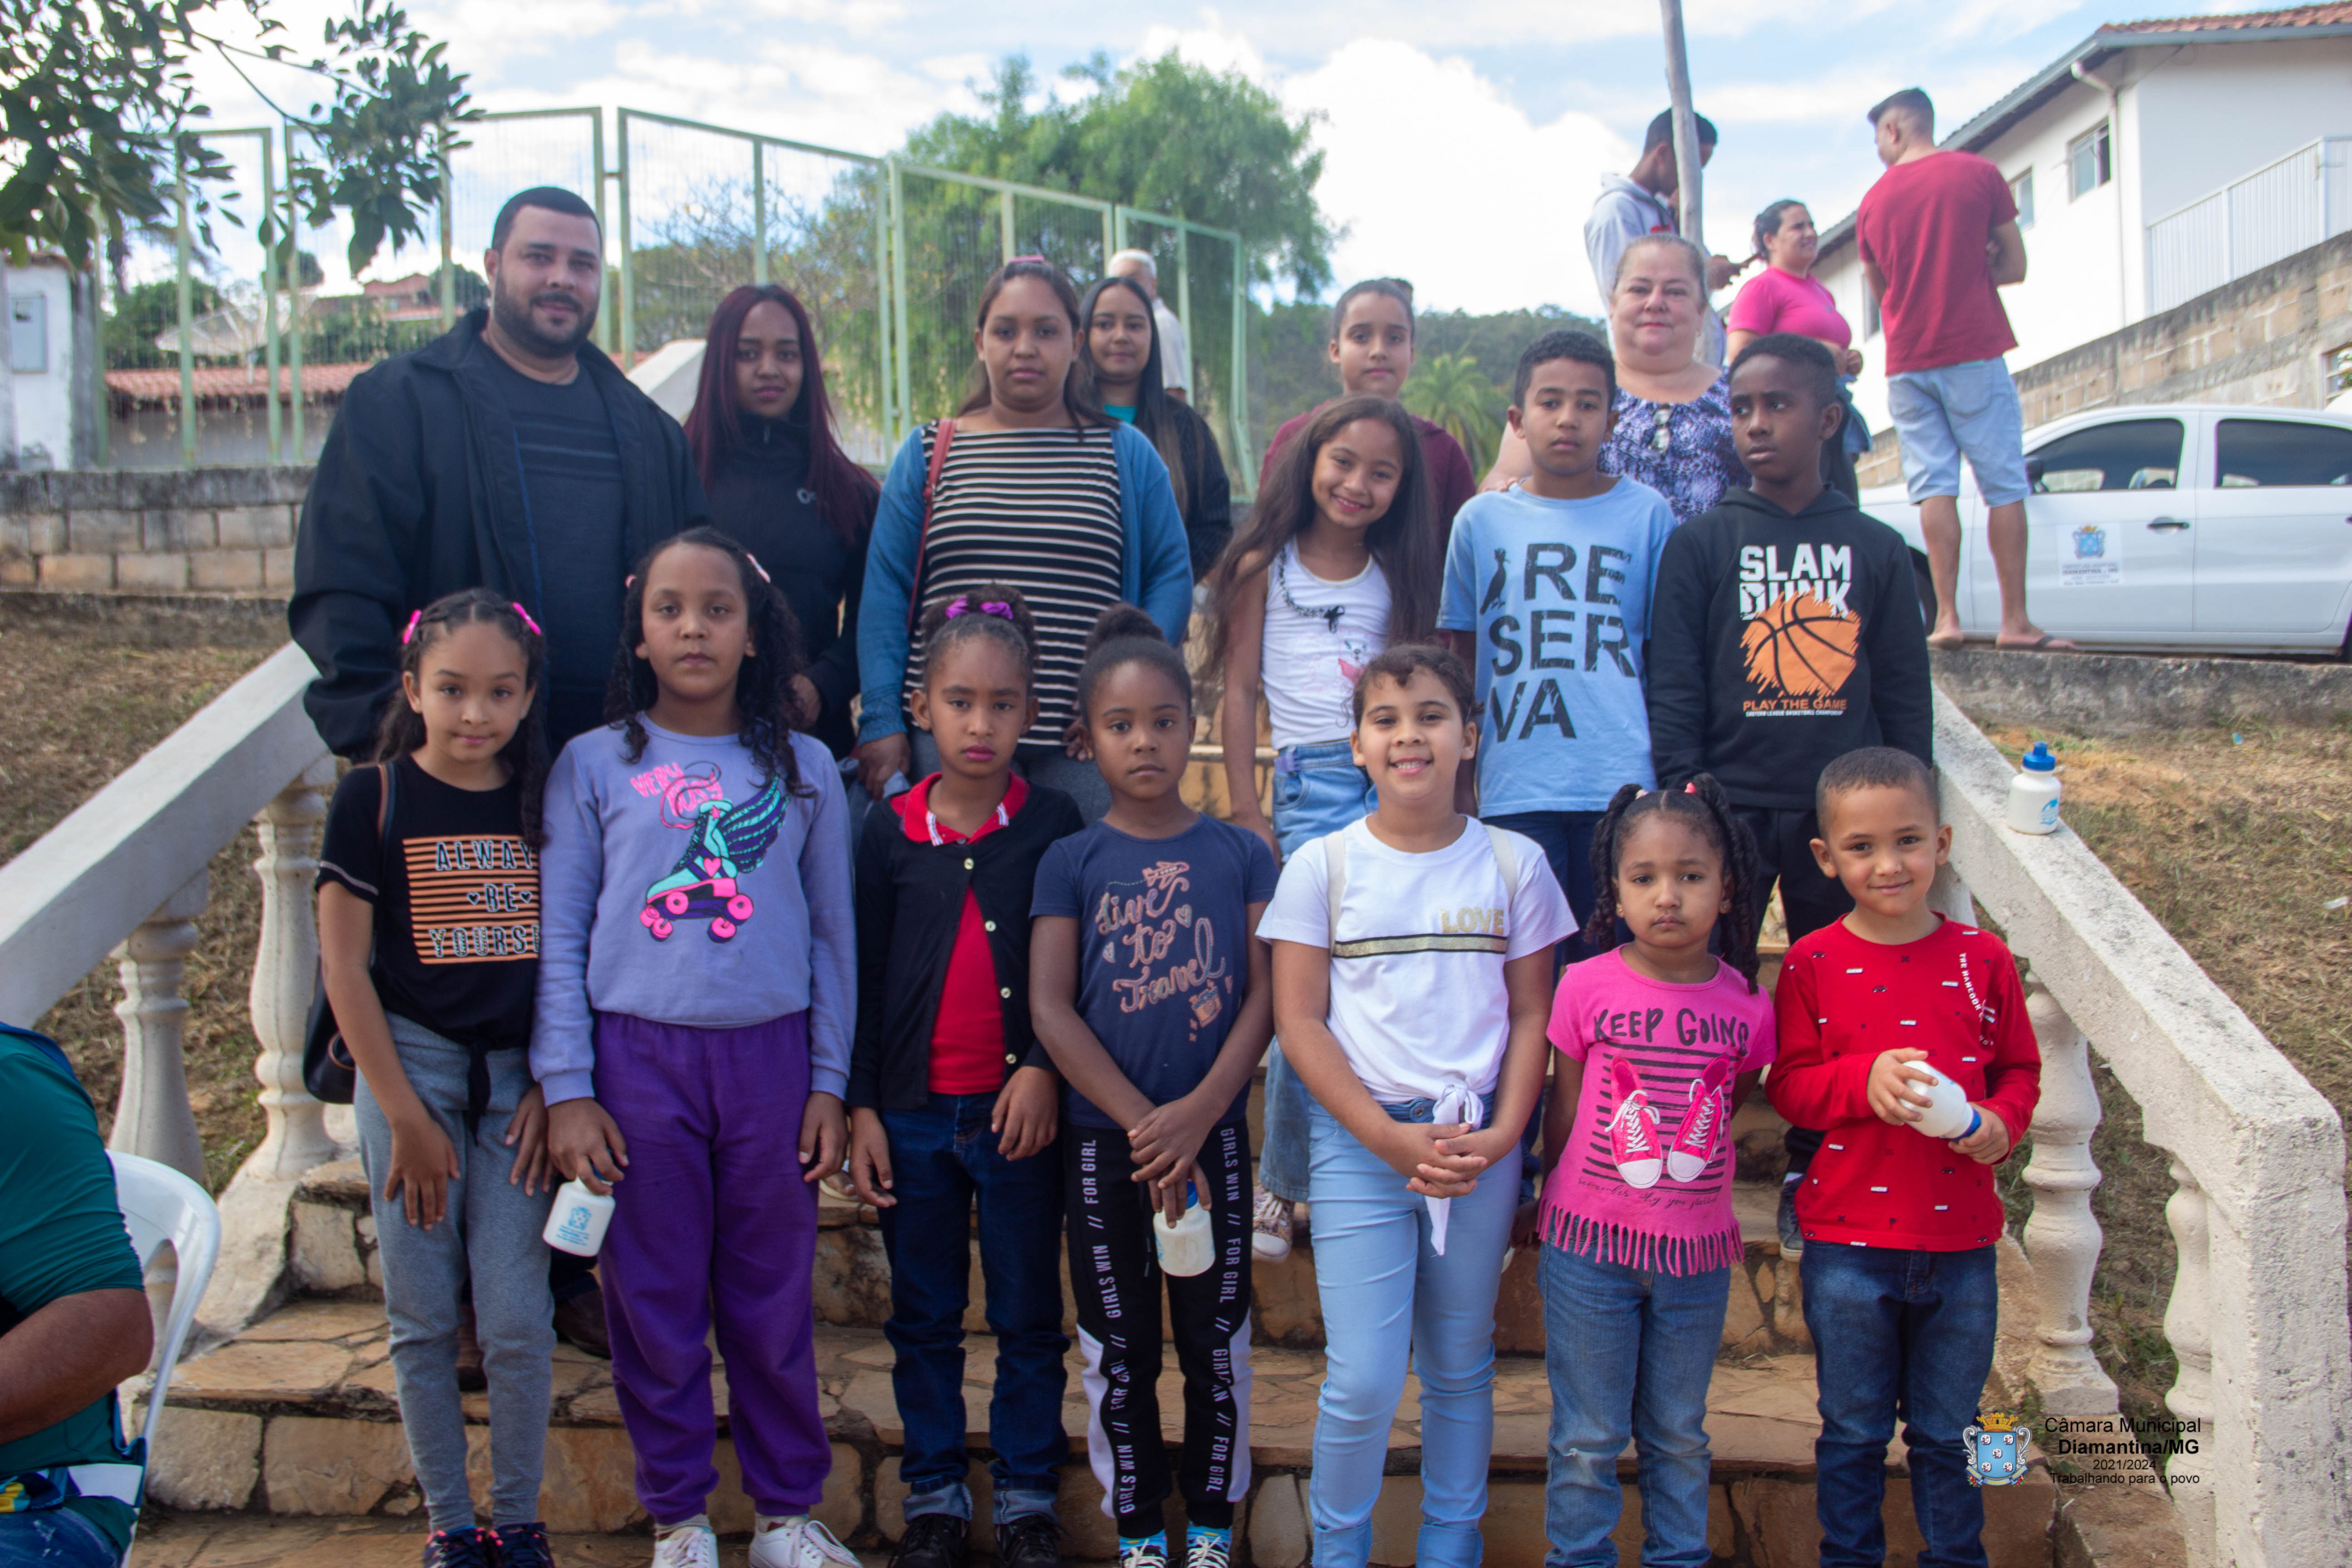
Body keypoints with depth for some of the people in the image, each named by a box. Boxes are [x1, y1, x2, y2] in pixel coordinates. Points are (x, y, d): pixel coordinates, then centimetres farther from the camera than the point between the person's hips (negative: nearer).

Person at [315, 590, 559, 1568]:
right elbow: (343, 969, -4)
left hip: (516, 1082, 1)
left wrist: (552, 1090, -3)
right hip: (409, 1070, -1)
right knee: (423, 1322, 6)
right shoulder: (372, 799, -4)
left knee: (517, 1322, 0)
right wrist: (405, 1116, -6)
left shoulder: (545, 803, 3)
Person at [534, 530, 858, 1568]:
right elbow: (559, 936, 2)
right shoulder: (594, 765, 2)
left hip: (770, 1055, 1)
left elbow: (833, 935, 9)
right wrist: (567, 1090, -3)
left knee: (774, 1298, 9)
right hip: (638, 1058, -1)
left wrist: (829, 1083, 5)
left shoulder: (804, 769, 6)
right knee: (656, 1301, 8)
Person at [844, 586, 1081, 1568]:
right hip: (913, 1110, 1)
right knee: (924, 1319, 13)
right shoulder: (889, 832, 1)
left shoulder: (1053, 824, -3)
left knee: (1029, 1318, 10)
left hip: (1019, 1107, -1)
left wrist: (1044, 1068, -11)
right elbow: (861, 978, 3)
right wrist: (860, 1107, 0)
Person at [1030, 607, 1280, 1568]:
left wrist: (1195, 1115, -15)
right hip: (1102, 1139, 0)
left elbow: (1263, 999, -3)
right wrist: (1143, 1127, -14)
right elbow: (1051, 1008, -7)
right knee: (1118, 1347, 10)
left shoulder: (1240, 856, 1)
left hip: (1214, 1133, 1)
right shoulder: (1071, 863, -2)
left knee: (1217, 1340, 10)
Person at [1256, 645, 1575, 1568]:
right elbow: (1299, 1021, -4)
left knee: (1461, 1367, 12)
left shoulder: (1512, 865, 3)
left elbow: (1533, 1013, 5)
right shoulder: (1322, 867, -1)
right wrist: (1391, 1139, -13)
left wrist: (1499, 1135, -8)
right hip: (1359, 1142, -1)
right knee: (1364, 1380, -4)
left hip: (1481, 1143, 2)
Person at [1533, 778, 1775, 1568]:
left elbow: (1729, 1107, 10)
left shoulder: (1748, 1004, -4)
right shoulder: (1586, 986, -9)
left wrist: (1676, 1171, 6)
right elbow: (1563, 1111, 2)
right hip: (1589, 1245, -1)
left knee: (1679, 1437, 16)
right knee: (1587, 1439, 9)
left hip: (1696, 1251, 2)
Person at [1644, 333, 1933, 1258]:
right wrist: (1684, 801, -8)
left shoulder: (1875, 548, 8)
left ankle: (1814, 1175, 22)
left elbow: (1906, 695, 9)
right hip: (1731, 808, -1)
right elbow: (1672, 687, 0)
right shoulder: (1702, 543, 3)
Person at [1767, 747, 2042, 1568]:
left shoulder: (1982, 959, -1)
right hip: (1848, 1245, -1)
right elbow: (1789, 1085, -4)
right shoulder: (1813, 963, -5)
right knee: (1853, 1431, 13)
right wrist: (1864, 1078, -22)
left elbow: (2020, 1069, 8)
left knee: (1949, 1432, 16)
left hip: (1961, 1243, 1)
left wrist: (2001, 1121, -12)